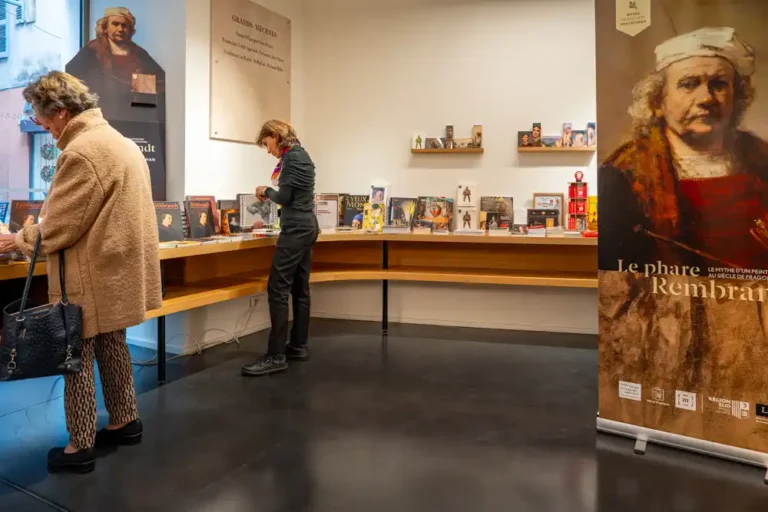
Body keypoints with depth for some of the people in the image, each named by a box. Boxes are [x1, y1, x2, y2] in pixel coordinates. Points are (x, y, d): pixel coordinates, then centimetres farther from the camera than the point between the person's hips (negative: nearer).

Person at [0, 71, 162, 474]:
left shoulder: (80, 151, -19)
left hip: (92, 275, -10)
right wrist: (33, 232, 22)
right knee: (111, 345, 18)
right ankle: (125, 422, 30)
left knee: (77, 357, 1)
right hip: (115, 267, 10)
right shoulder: (119, 141, 13)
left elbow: (59, 226, -17)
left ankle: (80, 447, 10)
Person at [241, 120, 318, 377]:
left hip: (296, 229, -11)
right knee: (299, 289, 12)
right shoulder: (301, 154, 18)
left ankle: (276, 356, -10)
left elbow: (285, 197, -16)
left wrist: (265, 191, 2)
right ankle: (299, 346, 19)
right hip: (306, 226, 11)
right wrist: (271, 193, 14)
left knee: (278, 289, -11)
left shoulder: (291, 156, -12)